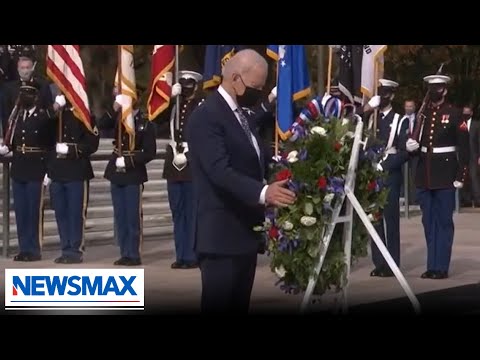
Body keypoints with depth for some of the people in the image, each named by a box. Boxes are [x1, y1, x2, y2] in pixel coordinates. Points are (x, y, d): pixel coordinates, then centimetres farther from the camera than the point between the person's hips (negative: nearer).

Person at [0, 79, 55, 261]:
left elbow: (51, 145, -8)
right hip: (18, 170, 6)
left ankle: (35, 249, 6)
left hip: (36, 171, -6)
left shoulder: (45, 117, -7)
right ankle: (24, 248, 16)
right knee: (20, 211, 8)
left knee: (34, 211, -1)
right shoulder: (17, 116, 11)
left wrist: (48, 171, -13)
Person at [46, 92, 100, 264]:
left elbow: (92, 144, -9)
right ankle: (66, 250, 15)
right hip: (56, 172, 5)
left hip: (77, 173, -5)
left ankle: (76, 251, 3)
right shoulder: (55, 116, 13)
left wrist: (70, 150, -19)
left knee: (76, 213, -3)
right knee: (61, 214, 8)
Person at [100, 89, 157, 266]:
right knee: (120, 216, 8)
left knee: (133, 216, -2)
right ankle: (125, 253, 15)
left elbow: (150, 153, -10)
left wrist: (128, 161, -16)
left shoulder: (145, 124, -8)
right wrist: (113, 111, -16)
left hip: (134, 175, -5)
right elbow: (101, 125, -5)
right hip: (116, 173, 5)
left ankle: (134, 255, 4)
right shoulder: (119, 119, 7)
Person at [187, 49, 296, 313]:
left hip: (245, 231, 9)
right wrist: (263, 192, -37)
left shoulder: (243, 116, 17)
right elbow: (220, 171, -25)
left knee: (239, 306, 12)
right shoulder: (206, 117, -14)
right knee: (217, 305, -6)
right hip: (221, 235, -9)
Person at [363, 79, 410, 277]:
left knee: (390, 219, -3)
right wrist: (364, 113, -10)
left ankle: (392, 263, 2)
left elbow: (405, 151, -5)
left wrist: (384, 167, -13)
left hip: (390, 175, -4)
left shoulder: (400, 121, 2)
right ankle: (379, 262, 11)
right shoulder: (368, 118, 12)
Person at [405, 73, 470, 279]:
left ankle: (441, 267, 3)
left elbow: (464, 148, -6)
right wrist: (412, 147, -6)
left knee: (444, 222, 0)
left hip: (445, 176, -5)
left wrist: (461, 176, -12)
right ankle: (432, 266, 15)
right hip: (424, 176, 5)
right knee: (429, 222, 9)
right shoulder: (421, 115, 11)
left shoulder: (454, 115, -4)